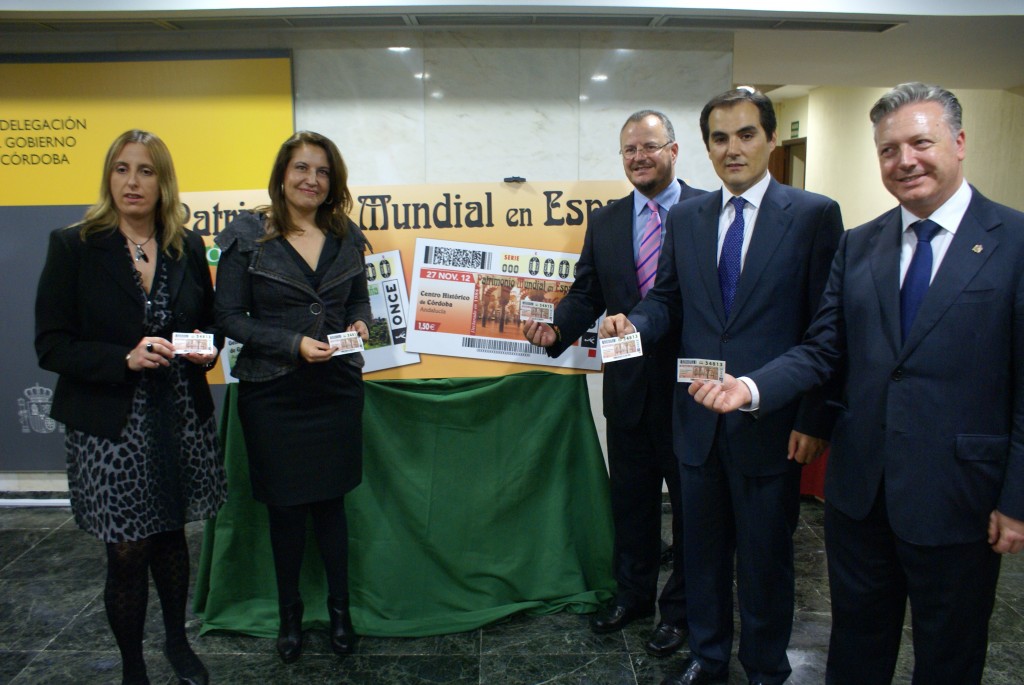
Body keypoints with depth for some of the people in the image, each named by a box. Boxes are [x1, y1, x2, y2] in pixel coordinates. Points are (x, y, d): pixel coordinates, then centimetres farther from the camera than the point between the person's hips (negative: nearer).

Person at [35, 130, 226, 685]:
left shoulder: (188, 247, 4)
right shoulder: (73, 246, -6)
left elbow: (210, 321, 15)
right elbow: (51, 346, -8)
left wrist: (207, 348, -8)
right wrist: (125, 358, -23)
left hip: (181, 420, 3)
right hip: (111, 426, -3)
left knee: (170, 535, 18)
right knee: (127, 552, 5)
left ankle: (177, 641, 41)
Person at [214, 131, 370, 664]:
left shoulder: (345, 236, 5)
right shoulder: (247, 235, -6)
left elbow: (360, 299, 16)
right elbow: (229, 317, -7)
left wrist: (360, 323, -7)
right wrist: (294, 344, -19)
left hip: (336, 388, 2)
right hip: (272, 392, -2)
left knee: (330, 500, 12)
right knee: (285, 506, 10)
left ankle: (339, 608, 29)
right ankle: (289, 614, 31)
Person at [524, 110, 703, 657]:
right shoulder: (604, 223, 8)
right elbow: (586, 294, 4)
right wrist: (556, 327, -15)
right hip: (629, 385, 4)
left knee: (690, 500, 11)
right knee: (630, 497, 18)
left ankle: (679, 608, 32)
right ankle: (633, 594, 39)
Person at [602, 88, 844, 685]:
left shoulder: (814, 214, -6)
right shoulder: (686, 217, 7)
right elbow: (668, 299, 10)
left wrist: (814, 420, -11)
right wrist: (633, 322, -13)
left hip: (770, 420, -4)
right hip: (700, 416, 4)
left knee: (766, 554, 12)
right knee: (703, 546, 17)